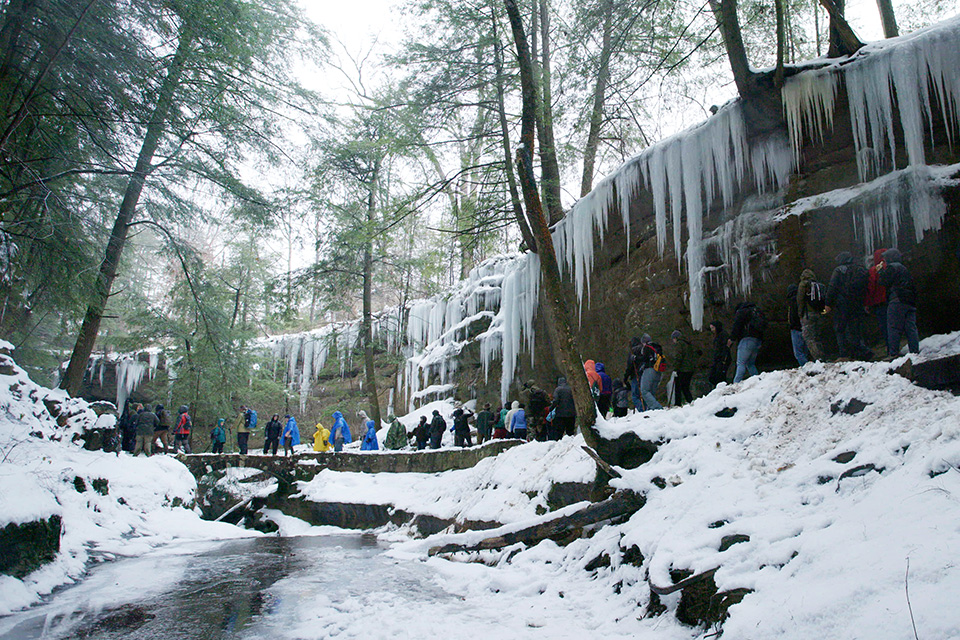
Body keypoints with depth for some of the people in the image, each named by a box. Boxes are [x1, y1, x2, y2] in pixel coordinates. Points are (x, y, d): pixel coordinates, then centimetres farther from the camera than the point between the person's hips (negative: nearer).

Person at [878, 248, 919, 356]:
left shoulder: (892, 267, -3)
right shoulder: (904, 268, 22)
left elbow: (884, 282, -9)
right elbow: (913, 287, 21)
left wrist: (881, 270, 5)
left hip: (897, 302, -8)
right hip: (910, 302, 8)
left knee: (893, 328, -8)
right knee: (911, 328, 6)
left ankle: (893, 353, -11)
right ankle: (915, 351, 4)